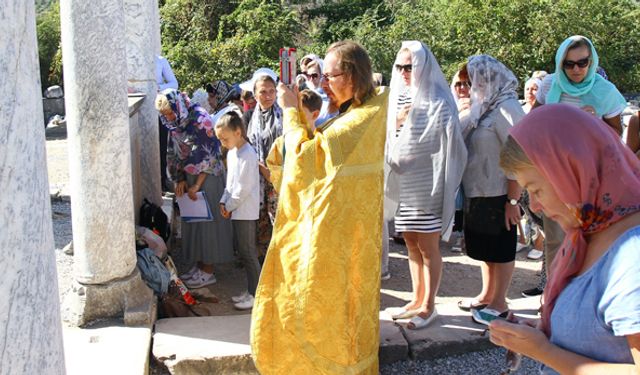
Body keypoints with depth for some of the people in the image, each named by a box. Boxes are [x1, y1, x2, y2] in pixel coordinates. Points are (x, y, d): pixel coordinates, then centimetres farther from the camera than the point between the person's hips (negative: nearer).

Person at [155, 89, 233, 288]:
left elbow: (208, 156, -18)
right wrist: (179, 180, 0)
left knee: (206, 220, -2)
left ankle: (208, 271, 8)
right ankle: (199, 265, 24)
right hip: (188, 177, 8)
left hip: (207, 177, -8)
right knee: (192, 220, 12)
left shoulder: (200, 120, -18)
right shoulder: (175, 124, 5)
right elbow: (174, 155, 12)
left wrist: (197, 185, -16)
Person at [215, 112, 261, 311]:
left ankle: (255, 294, 7)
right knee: (241, 249, 14)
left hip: (246, 210, -9)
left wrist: (230, 206, -11)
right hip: (236, 210, 9)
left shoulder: (248, 155, -19)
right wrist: (224, 201, 6)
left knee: (248, 251, -3)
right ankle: (250, 290, 25)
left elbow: (244, 188, -20)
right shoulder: (231, 153, 11)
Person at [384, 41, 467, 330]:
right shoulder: (399, 98, 10)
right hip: (404, 186, 6)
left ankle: (428, 306, 15)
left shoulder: (438, 103, -9)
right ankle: (417, 299, 26)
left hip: (427, 185, -6)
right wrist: (396, 124, -4)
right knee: (411, 244, 14)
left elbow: (447, 146, -11)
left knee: (428, 247, 2)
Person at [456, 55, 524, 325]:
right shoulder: (483, 107, 10)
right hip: (477, 192, 9)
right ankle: (487, 295, 33)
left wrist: (513, 201, -21)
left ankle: (499, 305, 18)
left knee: (500, 250, 5)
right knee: (484, 248, 19)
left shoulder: (506, 109, -17)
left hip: (497, 196, -9)